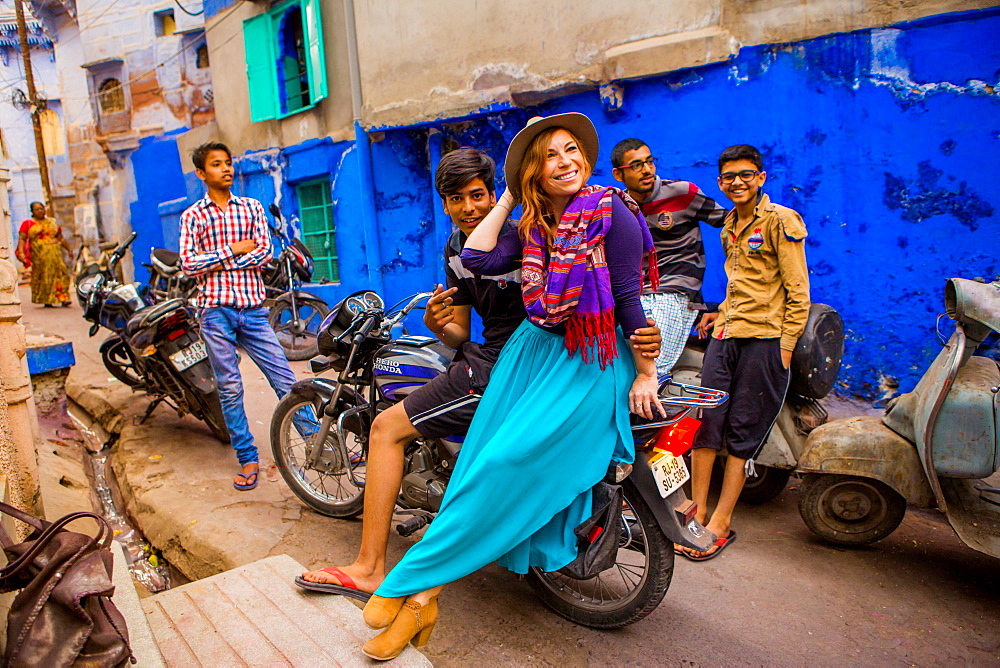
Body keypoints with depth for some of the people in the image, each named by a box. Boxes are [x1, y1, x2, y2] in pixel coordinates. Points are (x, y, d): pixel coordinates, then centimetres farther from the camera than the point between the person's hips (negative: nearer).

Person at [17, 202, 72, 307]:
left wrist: (69, 249, 18)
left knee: (60, 273, -11)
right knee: (43, 277, -2)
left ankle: (63, 298, -14)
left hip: (55, 253, 2)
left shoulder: (52, 222, 17)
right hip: (39, 255, -2)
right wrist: (21, 253, -13)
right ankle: (46, 301, 3)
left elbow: (61, 238, 22)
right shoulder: (28, 223, 7)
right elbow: (21, 239, -1)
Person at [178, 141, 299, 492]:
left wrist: (218, 263, -8)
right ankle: (248, 459, 15)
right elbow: (188, 263, -4)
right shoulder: (192, 216, 8)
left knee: (285, 381, -1)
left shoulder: (252, 208, 11)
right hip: (216, 310, 0)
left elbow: (265, 253, -2)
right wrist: (234, 249, -6)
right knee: (230, 389, 4)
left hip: (253, 308, 1)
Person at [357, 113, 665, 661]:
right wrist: (507, 198, 5)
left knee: (509, 461, -18)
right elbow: (478, 260, -4)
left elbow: (628, 298, -9)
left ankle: (414, 583, -6)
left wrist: (646, 374, -7)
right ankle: (424, 600, -4)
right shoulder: (534, 224, 10)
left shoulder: (611, 213, -7)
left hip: (592, 363, -6)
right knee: (477, 458, -8)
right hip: (533, 348, 6)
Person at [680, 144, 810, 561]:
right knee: (704, 421, 1)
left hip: (764, 338, -6)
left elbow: (797, 291, -7)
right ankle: (697, 512, 12)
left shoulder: (781, 220, -4)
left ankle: (721, 522, 8)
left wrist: (785, 347, -12)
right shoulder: (729, 225, 18)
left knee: (742, 432, 0)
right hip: (725, 335, 6)